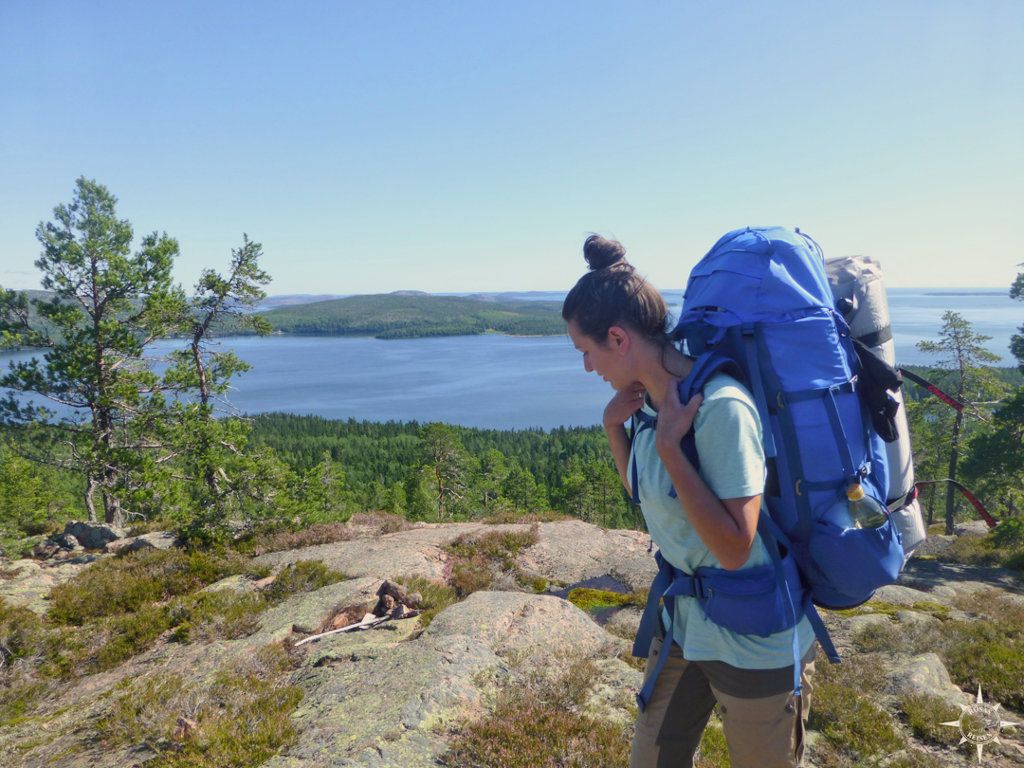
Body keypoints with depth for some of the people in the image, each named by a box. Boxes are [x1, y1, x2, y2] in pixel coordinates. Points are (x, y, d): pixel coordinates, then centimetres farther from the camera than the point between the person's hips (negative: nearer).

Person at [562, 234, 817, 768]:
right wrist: (614, 424, -3)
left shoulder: (721, 407, -27)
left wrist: (667, 445, -29)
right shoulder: (652, 399, -3)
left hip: (754, 643, -7)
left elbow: (734, 549, -28)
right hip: (682, 623, 7)